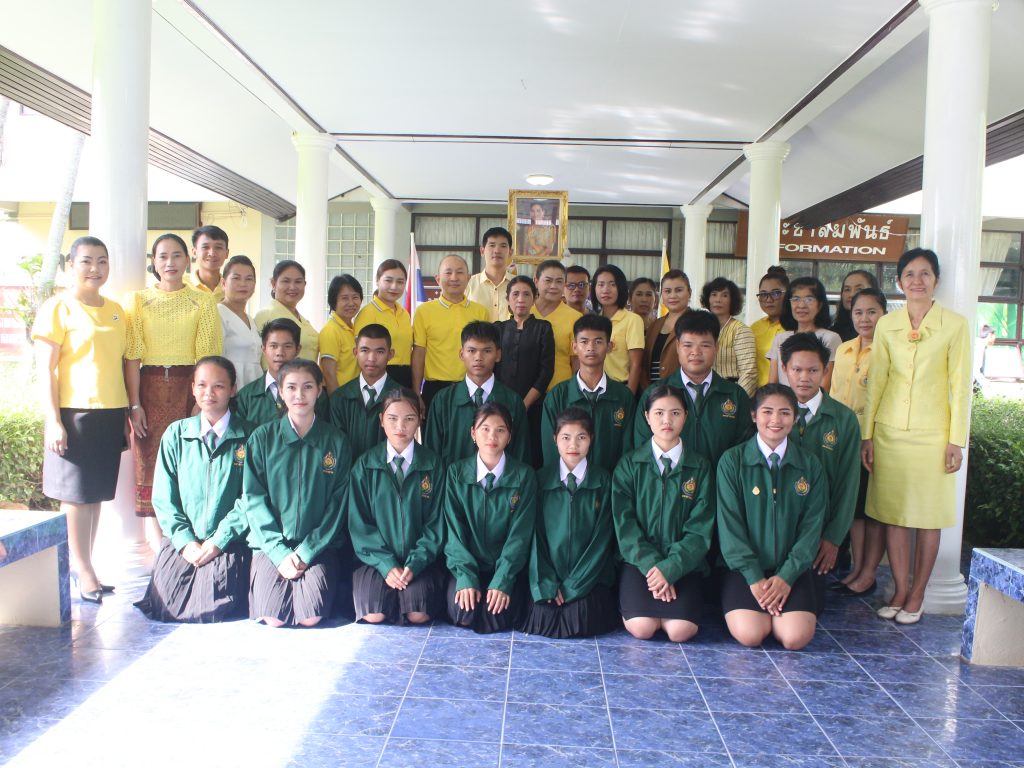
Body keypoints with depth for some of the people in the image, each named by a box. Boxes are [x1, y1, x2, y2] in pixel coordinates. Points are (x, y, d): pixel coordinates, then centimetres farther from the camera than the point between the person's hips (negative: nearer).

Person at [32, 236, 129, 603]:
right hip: (73, 413, -5)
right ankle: (84, 571, 10)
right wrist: (53, 421, -13)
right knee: (76, 493, 1)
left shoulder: (116, 310, 13)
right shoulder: (57, 308, -4)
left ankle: (86, 566, 20)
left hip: (111, 414, 5)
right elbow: (45, 369, -7)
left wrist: (130, 412, 11)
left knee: (96, 493, 10)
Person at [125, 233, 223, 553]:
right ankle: (159, 551, 5)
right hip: (150, 386, 1)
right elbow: (133, 355, 2)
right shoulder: (139, 300, 8)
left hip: (189, 386, -1)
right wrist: (134, 404, -5)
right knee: (151, 464, -1)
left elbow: (207, 354, -1)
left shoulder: (203, 302, 5)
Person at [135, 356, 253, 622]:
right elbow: (163, 496, 4)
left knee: (215, 612, -12)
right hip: (182, 542, 3)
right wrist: (185, 541, -7)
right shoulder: (175, 434, 6)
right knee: (166, 610, -5)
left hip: (228, 545, -2)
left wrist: (218, 541, -12)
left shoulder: (248, 437, -1)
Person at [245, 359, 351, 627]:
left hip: (318, 545, 0)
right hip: (272, 544, 0)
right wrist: (280, 552, -11)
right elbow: (253, 498, -2)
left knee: (310, 617, -17)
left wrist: (307, 552, -9)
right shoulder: (262, 438, 2)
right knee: (274, 618, -15)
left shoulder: (335, 441, 2)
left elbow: (337, 504, 0)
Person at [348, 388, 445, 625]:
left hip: (420, 559, 0)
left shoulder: (432, 464, 3)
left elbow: (436, 522, 1)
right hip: (377, 558, 0)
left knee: (419, 615, -22)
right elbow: (360, 523, 0)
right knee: (373, 615, -22)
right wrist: (385, 564, -12)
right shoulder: (365, 464, 2)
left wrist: (415, 563, -13)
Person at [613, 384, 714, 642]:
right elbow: (624, 522, -4)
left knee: (680, 631, -21)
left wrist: (670, 568, -15)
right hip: (639, 559, -1)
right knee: (641, 627, -22)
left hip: (683, 562, 1)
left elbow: (700, 529, -2)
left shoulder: (700, 467, 4)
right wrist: (651, 565, -16)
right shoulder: (630, 464, 3)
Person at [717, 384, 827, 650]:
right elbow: (729, 524, -6)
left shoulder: (810, 466, 6)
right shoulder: (732, 461, -3)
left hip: (792, 568, 2)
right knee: (749, 635, -23)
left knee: (796, 637, -21)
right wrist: (754, 578, -14)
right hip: (745, 567, -2)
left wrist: (787, 576, -11)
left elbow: (812, 526, 2)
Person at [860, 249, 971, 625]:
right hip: (890, 431, 3)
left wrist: (956, 441, -6)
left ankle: (917, 596, 15)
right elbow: (876, 381, 8)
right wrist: (867, 434, 5)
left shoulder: (954, 325, -3)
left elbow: (960, 386, -3)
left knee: (928, 517, 4)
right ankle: (900, 591, 17)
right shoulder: (886, 325, 5)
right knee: (893, 514, 6)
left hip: (932, 434, -3)